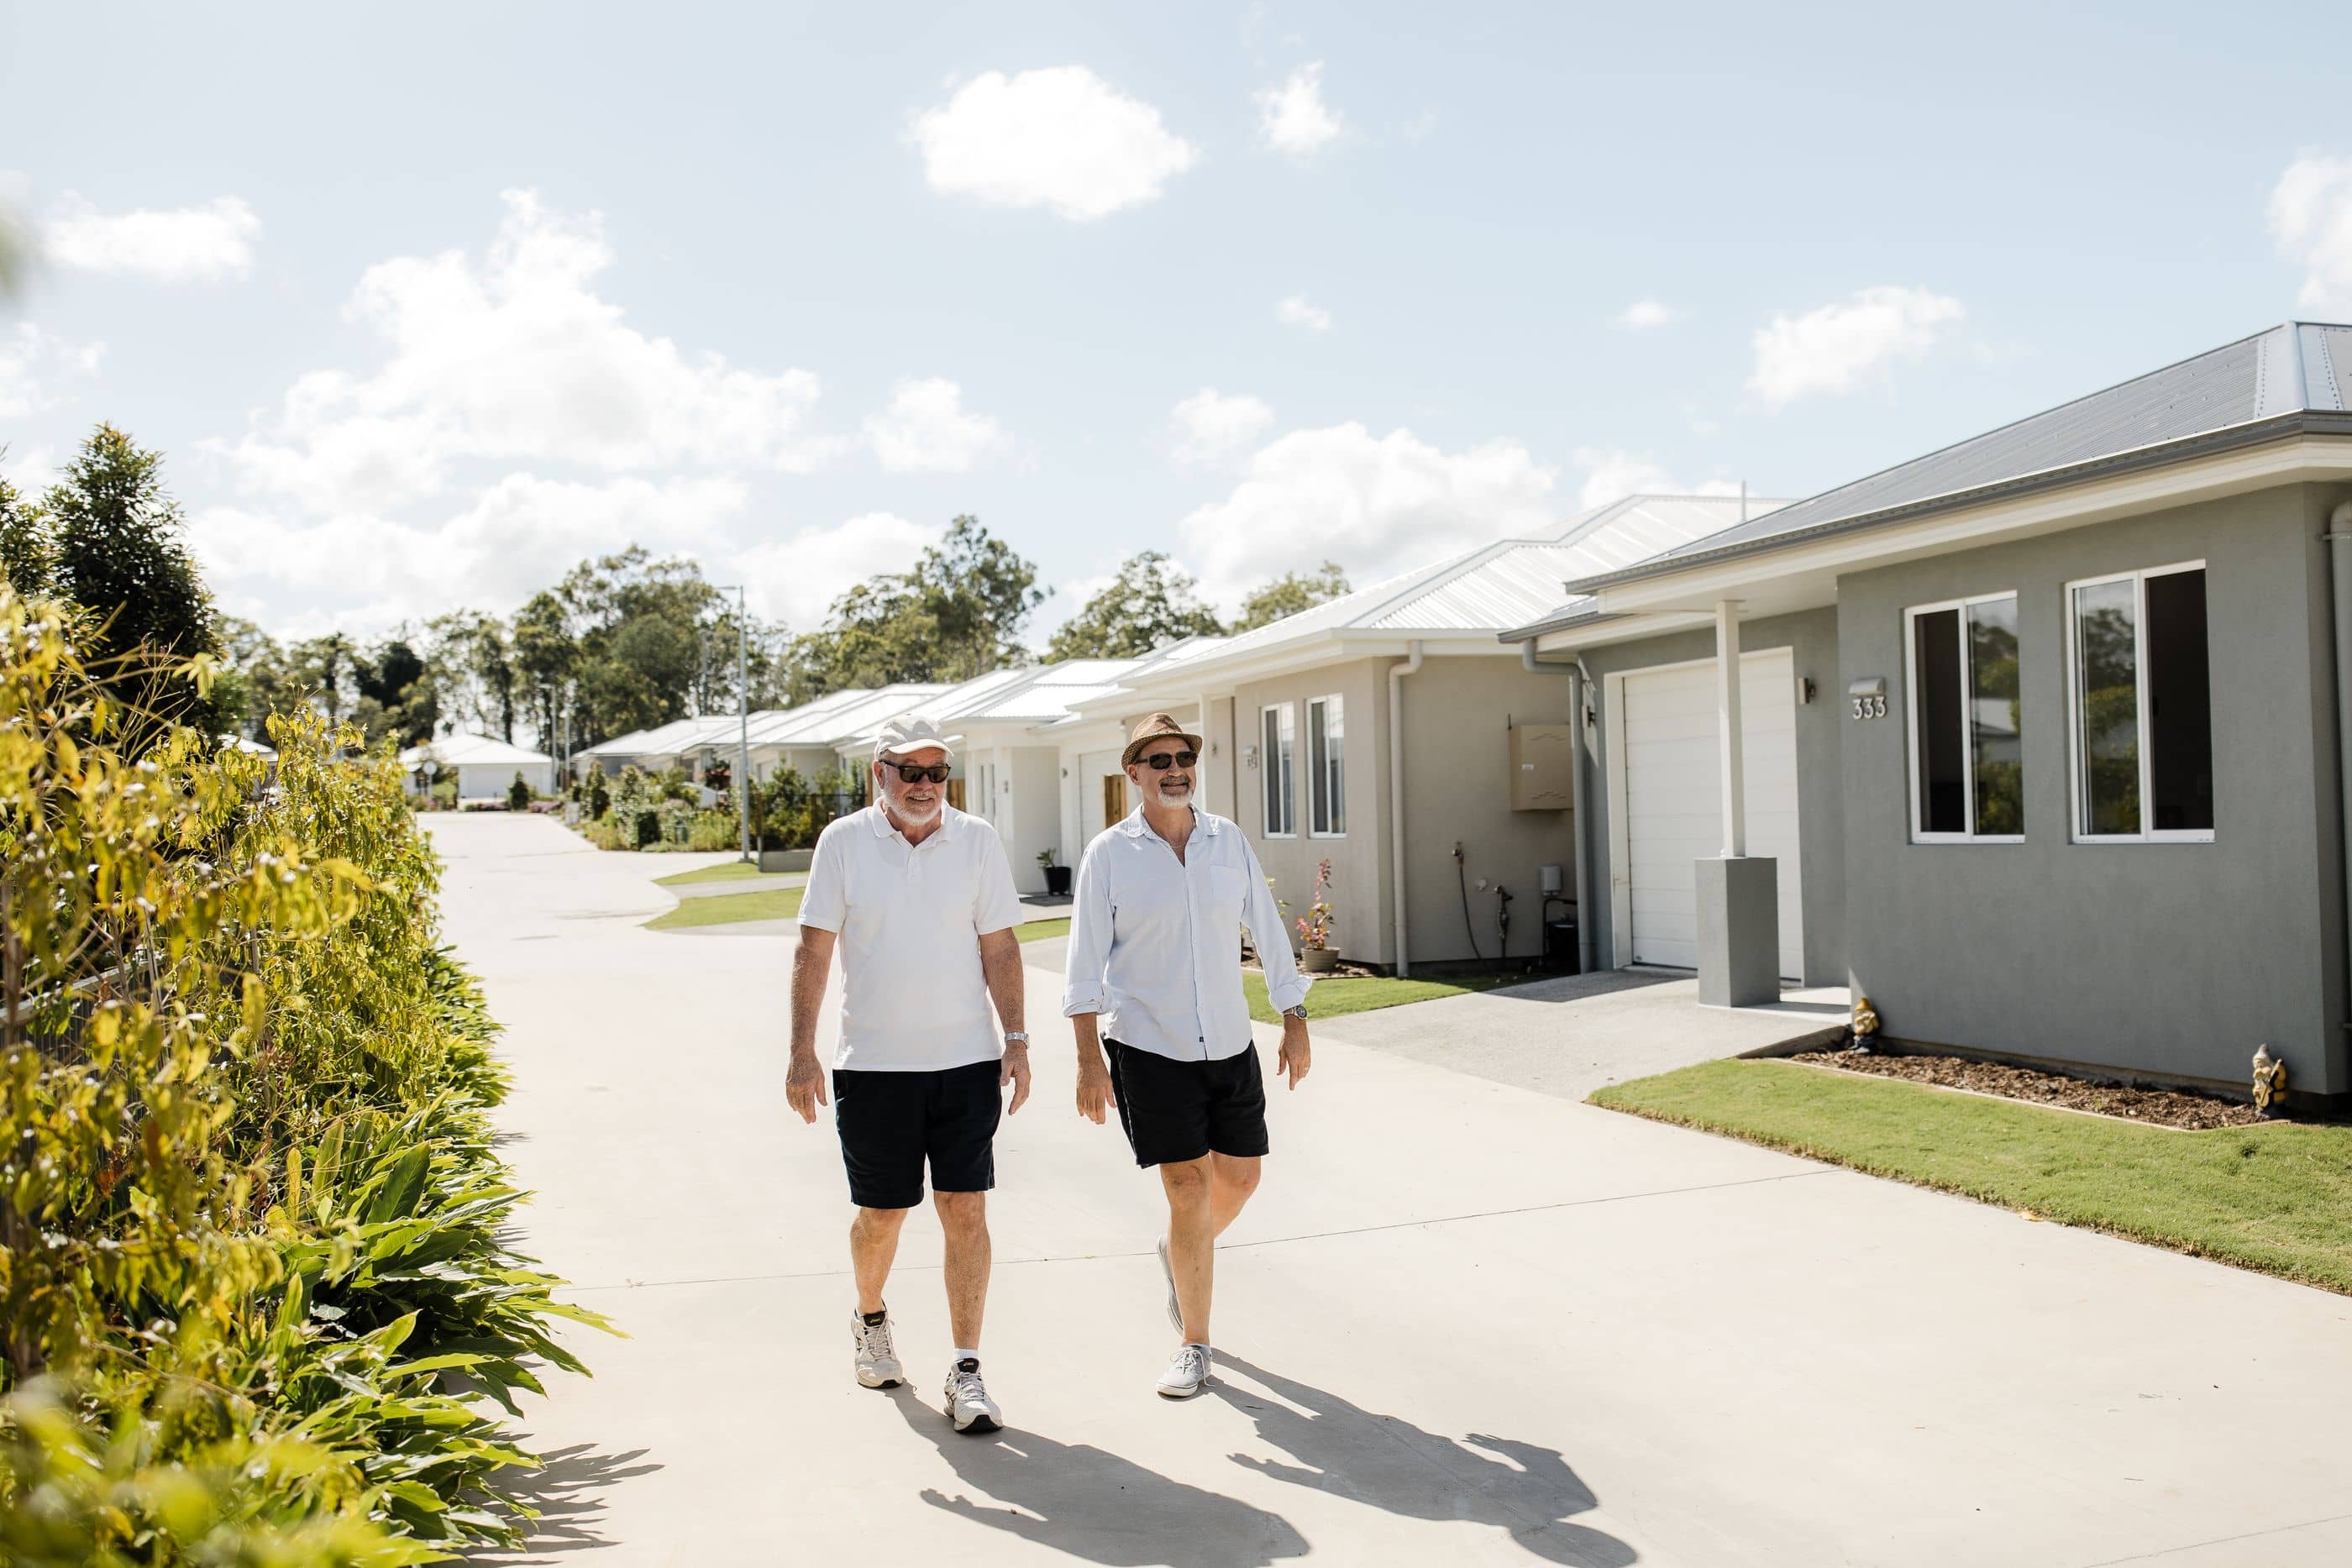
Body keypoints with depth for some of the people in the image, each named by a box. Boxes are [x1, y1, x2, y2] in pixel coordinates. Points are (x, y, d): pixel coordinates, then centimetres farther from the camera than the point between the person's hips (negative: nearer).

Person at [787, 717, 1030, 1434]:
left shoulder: (977, 841, 3)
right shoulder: (843, 843, -1)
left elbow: (999, 948, 6)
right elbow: (813, 950, 0)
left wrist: (1015, 1038, 0)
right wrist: (802, 1052, -5)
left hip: (966, 1058, 1)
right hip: (872, 1062, 0)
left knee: (966, 1210, -3)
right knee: (882, 1213, 11)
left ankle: (965, 1373, 5)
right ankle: (870, 1320, 40)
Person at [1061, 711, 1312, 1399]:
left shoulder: (1230, 841, 4)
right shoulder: (1108, 854, -6)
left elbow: (1268, 933, 9)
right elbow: (1086, 962, -6)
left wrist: (1294, 1022, 8)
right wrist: (1089, 1058, -11)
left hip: (1230, 1044, 4)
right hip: (1147, 1047, -4)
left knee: (1238, 1177, 12)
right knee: (1189, 1188, -5)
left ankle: (1179, 1254, 44)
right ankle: (1193, 1345, 10)